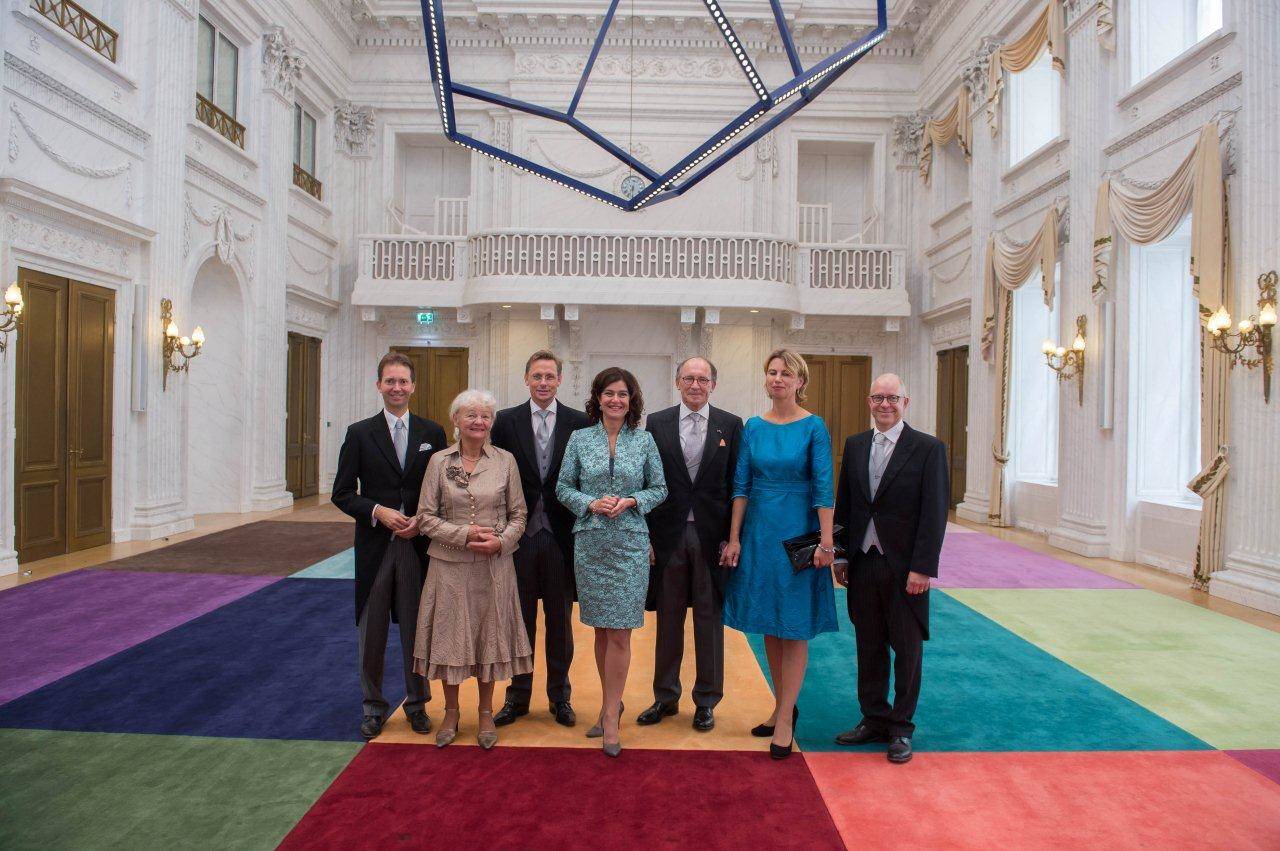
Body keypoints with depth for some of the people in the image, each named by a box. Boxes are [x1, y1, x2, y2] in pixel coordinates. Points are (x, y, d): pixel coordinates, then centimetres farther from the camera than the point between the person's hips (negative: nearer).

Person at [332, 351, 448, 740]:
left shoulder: (432, 433, 3)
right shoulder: (359, 433, 1)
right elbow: (342, 493, 0)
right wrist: (378, 511, -15)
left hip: (419, 545, 0)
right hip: (375, 545, 0)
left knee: (416, 628, 10)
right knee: (372, 631, 11)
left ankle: (417, 703, 27)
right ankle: (373, 706, 27)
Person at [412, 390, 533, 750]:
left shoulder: (505, 460, 0)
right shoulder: (439, 461, -1)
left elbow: (518, 514, 4)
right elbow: (425, 517, -2)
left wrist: (501, 541, -13)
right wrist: (464, 534, -13)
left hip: (494, 565, 0)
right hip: (450, 564, 0)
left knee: (489, 635, 9)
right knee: (450, 635, 9)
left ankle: (486, 713, 27)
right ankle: (451, 711, 28)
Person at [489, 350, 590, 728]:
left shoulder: (579, 423, 0)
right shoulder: (506, 421, 1)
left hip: (562, 536, 0)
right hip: (520, 535, 0)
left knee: (560, 621, 12)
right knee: (520, 619, 12)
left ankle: (559, 696, 27)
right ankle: (517, 696, 27)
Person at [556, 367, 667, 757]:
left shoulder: (644, 440, 3)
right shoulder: (579, 438, 4)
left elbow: (659, 488, 6)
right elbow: (563, 487, 5)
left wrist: (631, 501, -11)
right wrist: (591, 503, -12)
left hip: (630, 543, -1)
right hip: (589, 542, 1)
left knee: (619, 632, -2)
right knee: (601, 629, 11)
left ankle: (610, 715, 9)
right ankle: (611, 703, 28)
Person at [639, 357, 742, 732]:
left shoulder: (730, 425, 2)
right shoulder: (657, 423, 3)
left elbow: (736, 486, 1)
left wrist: (732, 538, -5)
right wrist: (646, 536, -2)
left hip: (712, 536, -1)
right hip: (668, 535, 1)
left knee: (710, 620, 9)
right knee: (668, 619, 12)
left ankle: (706, 701, 25)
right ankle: (666, 697, 28)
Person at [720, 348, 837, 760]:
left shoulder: (813, 426, -6)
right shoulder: (753, 426, 5)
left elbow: (823, 488, -9)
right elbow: (741, 485, 4)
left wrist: (826, 542, -13)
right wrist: (734, 538, 0)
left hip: (797, 532, -4)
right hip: (758, 530, 4)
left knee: (794, 628, 3)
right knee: (769, 626, 13)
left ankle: (785, 719, 12)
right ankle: (782, 706, 28)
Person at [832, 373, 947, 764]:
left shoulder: (928, 448, -6)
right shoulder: (855, 446, 8)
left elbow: (935, 513, -9)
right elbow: (844, 505, 10)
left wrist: (922, 568, -14)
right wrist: (840, 556, 7)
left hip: (905, 568, -4)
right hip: (863, 564, 4)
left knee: (907, 650, 9)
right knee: (869, 648, 13)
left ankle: (901, 728, 23)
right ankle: (874, 720, 27)